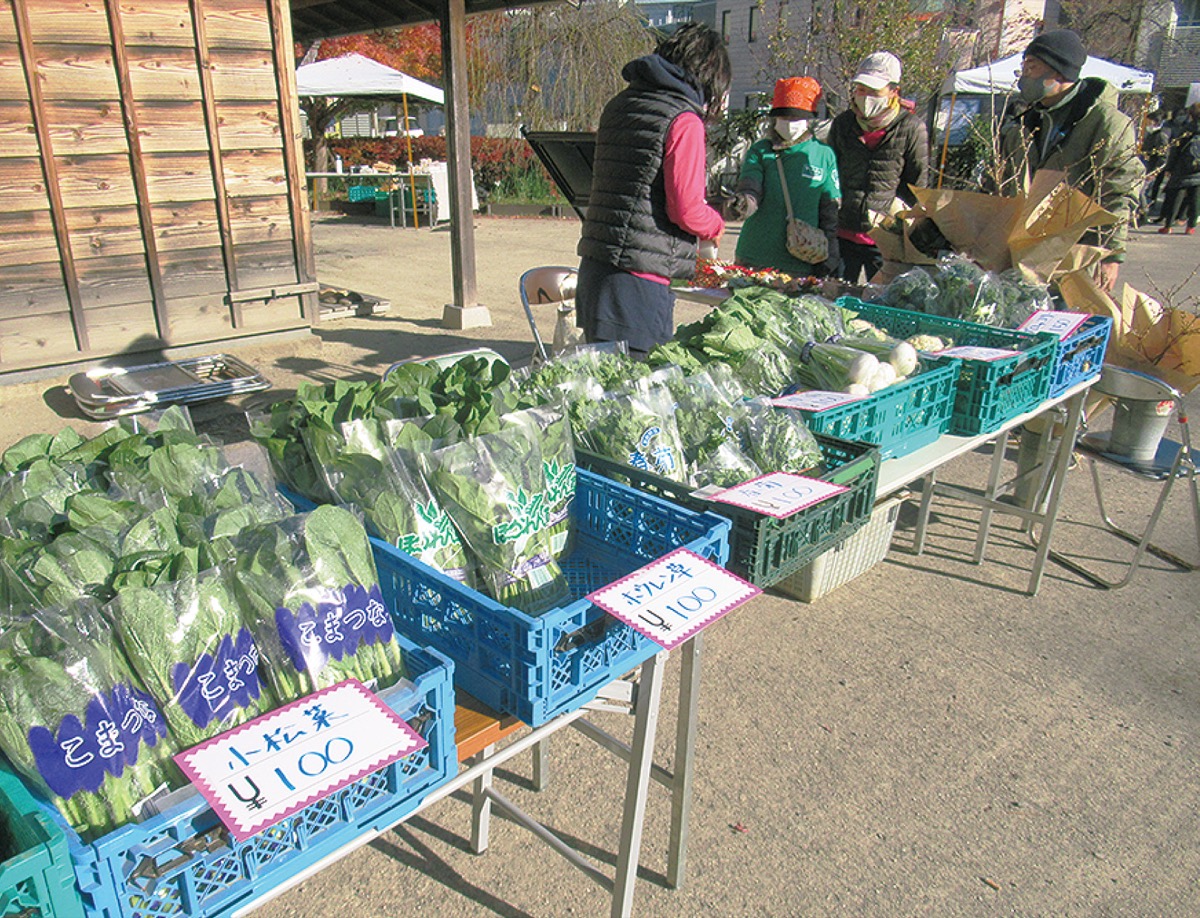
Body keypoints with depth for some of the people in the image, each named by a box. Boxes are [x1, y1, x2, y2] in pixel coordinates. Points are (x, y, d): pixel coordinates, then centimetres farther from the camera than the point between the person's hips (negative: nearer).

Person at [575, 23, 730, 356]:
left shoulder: (618, 104, 15)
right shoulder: (684, 121, -8)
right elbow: (687, 211, -13)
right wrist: (716, 225, 10)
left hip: (594, 267, 8)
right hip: (638, 279, -8)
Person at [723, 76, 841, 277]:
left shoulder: (824, 155, 5)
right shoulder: (759, 151, 5)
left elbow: (831, 211, 7)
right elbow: (749, 188, -9)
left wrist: (828, 257, 2)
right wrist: (742, 203, -32)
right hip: (753, 259, 1)